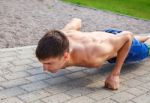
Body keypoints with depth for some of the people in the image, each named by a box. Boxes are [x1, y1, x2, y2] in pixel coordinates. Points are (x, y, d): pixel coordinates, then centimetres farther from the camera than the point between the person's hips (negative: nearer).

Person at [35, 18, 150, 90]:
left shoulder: (92, 57, -53)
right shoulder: (61, 37, -36)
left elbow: (127, 36, -39)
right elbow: (77, 21, -13)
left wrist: (115, 74, -37)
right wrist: (60, 51, -5)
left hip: (126, 44, -5)